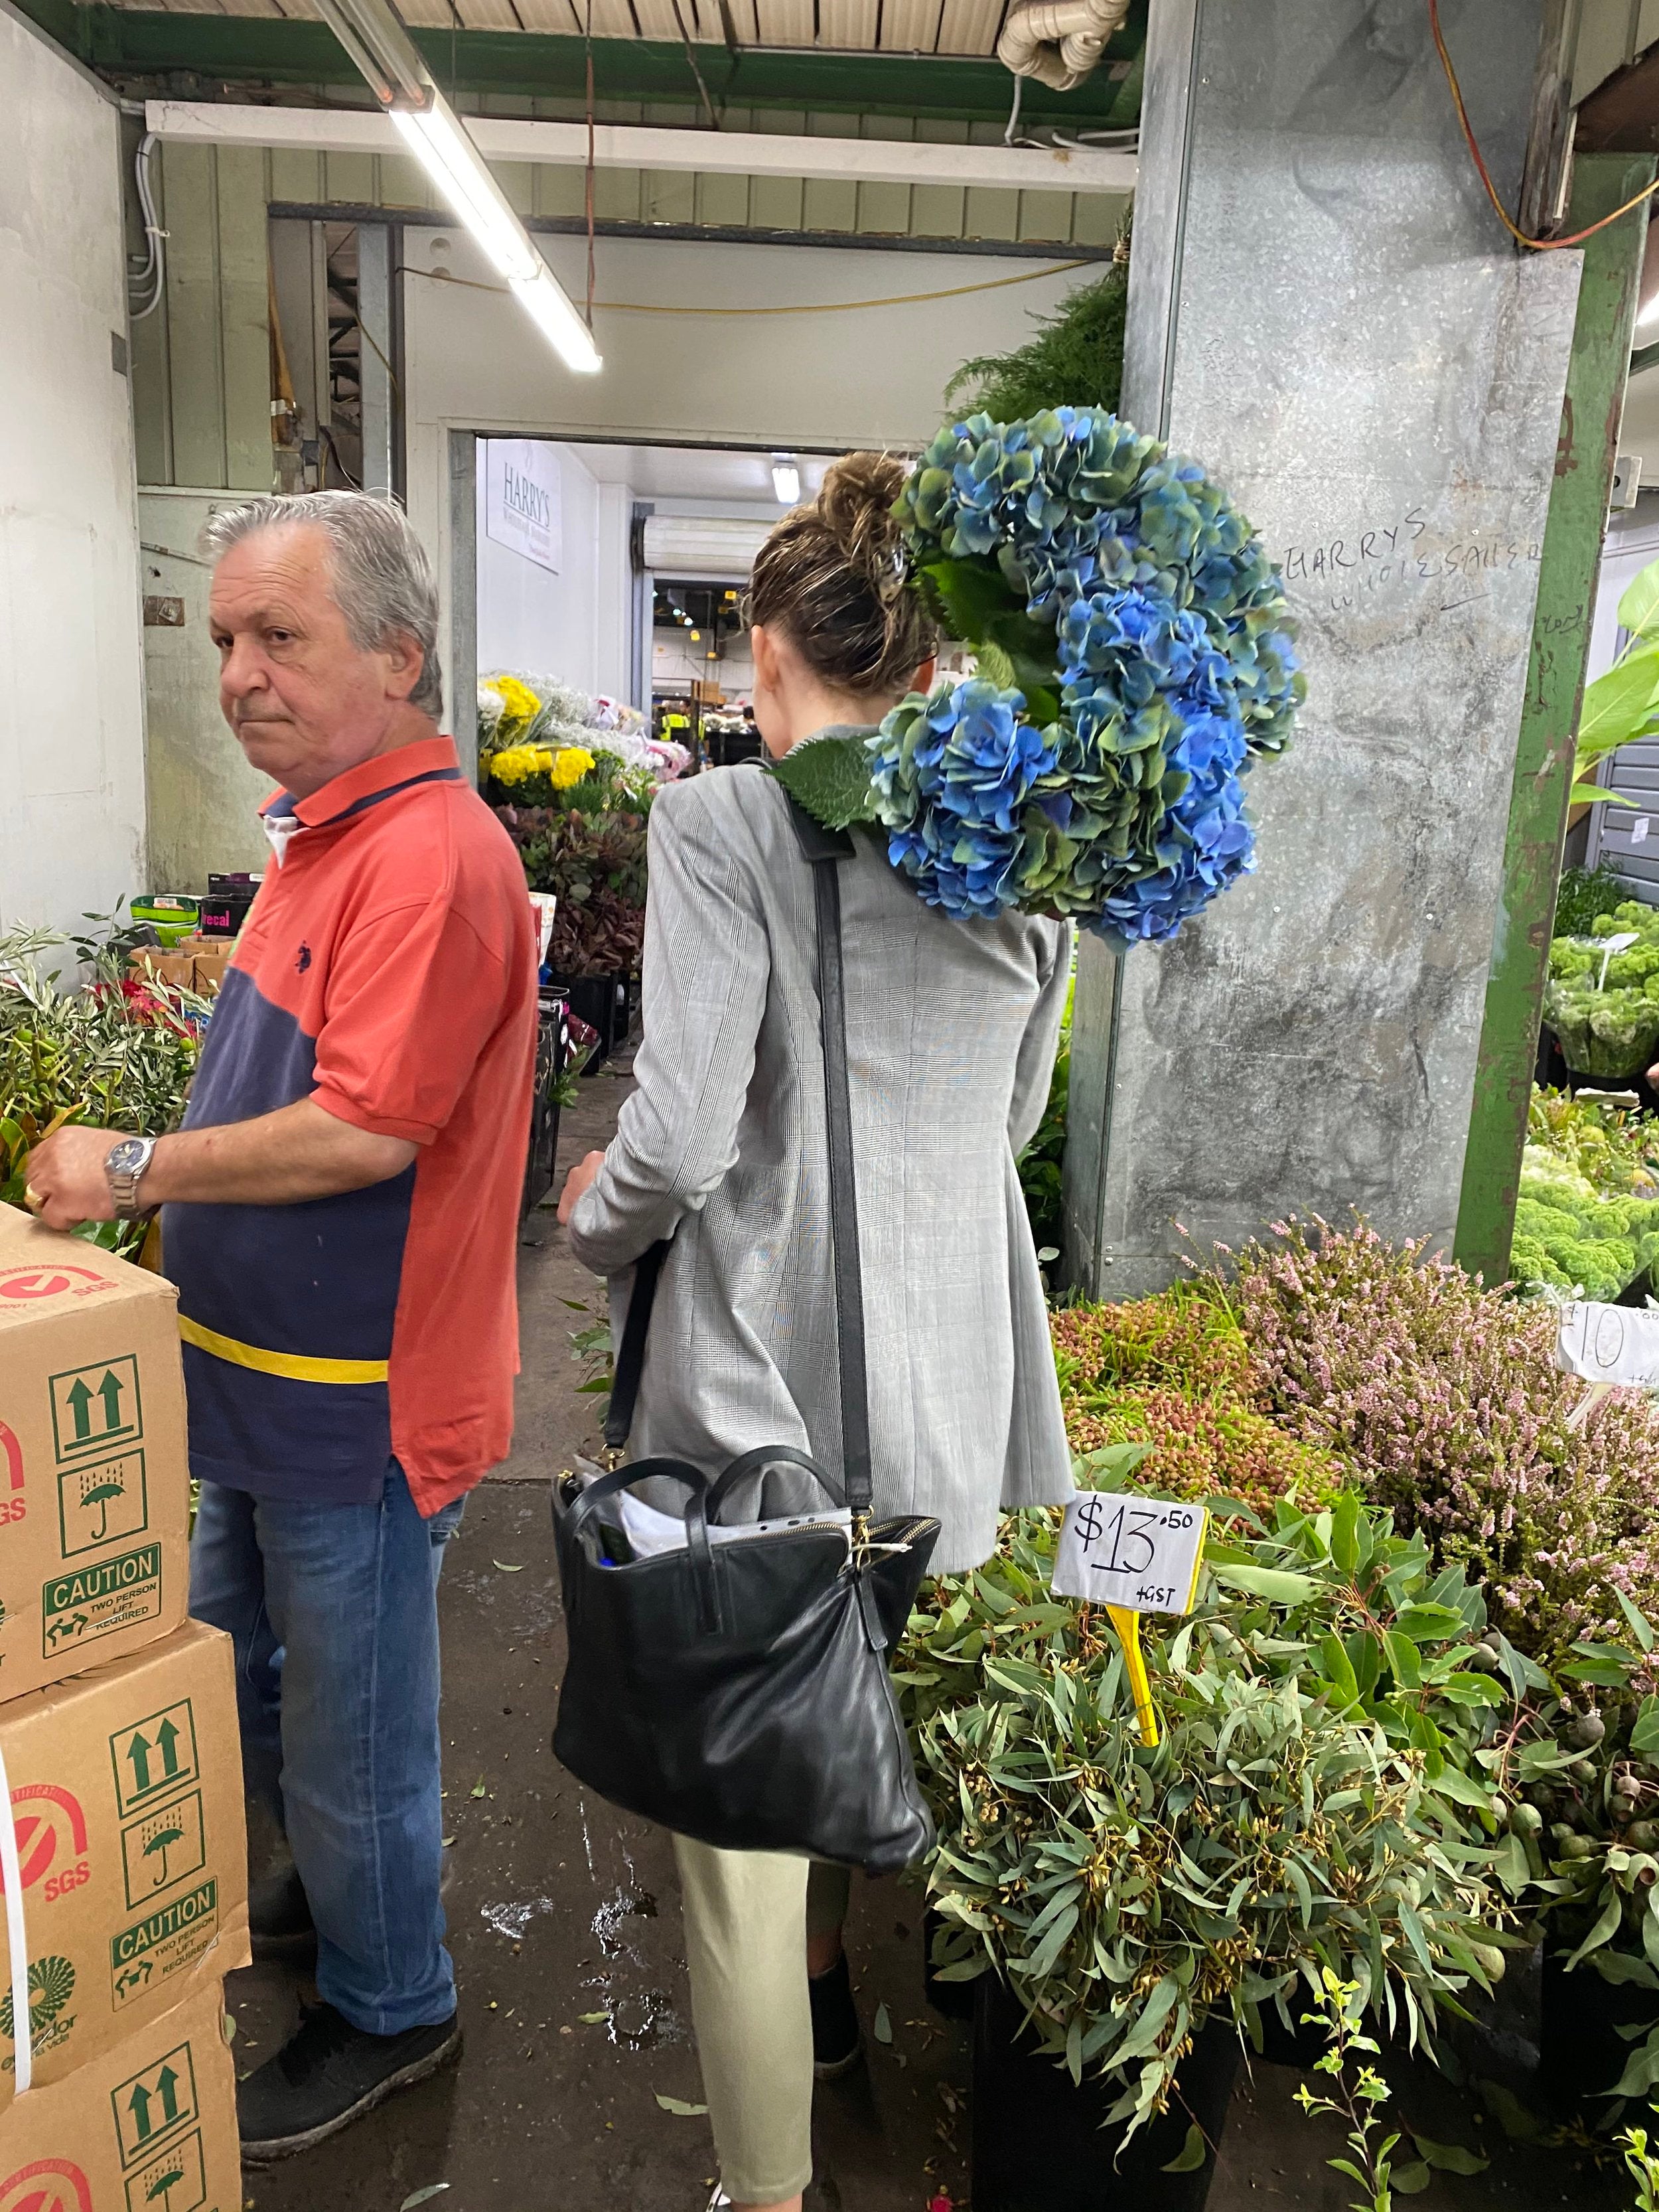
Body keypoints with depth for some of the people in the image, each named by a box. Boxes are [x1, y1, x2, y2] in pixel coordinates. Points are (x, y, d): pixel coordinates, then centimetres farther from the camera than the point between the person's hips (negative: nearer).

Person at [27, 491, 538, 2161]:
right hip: (266, 1377, 10)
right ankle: (324, 1893, 52)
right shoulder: (322, 831, 9)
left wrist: (133, 1170, -18)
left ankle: (387, 2009, 37)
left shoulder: (430, 852, -23)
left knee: (351, 1728, 11)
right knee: (234, 1677, 27)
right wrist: (164, 1182, 10)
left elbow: (364, 1130, -28)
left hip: (355, 1403, -10)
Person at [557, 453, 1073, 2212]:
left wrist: (589, 1215, 2)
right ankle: (831, 1995, 53)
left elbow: (679, 1138, -19)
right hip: (950, 1371, 6)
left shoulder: (723, 818, -14)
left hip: (765, 1367, -6)